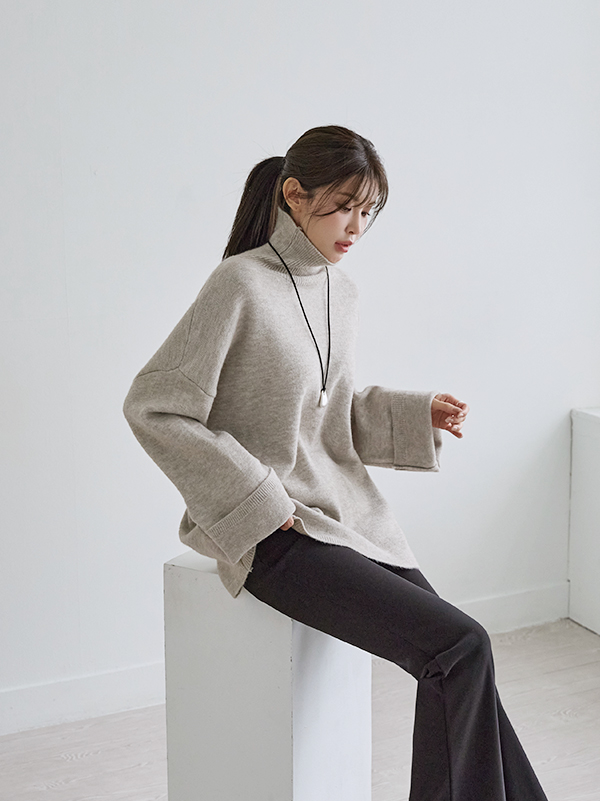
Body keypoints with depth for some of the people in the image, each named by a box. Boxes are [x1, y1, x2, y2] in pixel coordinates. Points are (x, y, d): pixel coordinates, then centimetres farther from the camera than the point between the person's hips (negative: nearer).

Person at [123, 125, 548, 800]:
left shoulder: (340, 290, 10)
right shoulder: (243, 284, -13)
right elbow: (152, 408, -14)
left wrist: (416, 416, 5)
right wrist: (256, 503, -16)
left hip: (345, 511, 7)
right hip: (271, 531, -7)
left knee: (457, 665, -4)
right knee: (459, 648, -17)